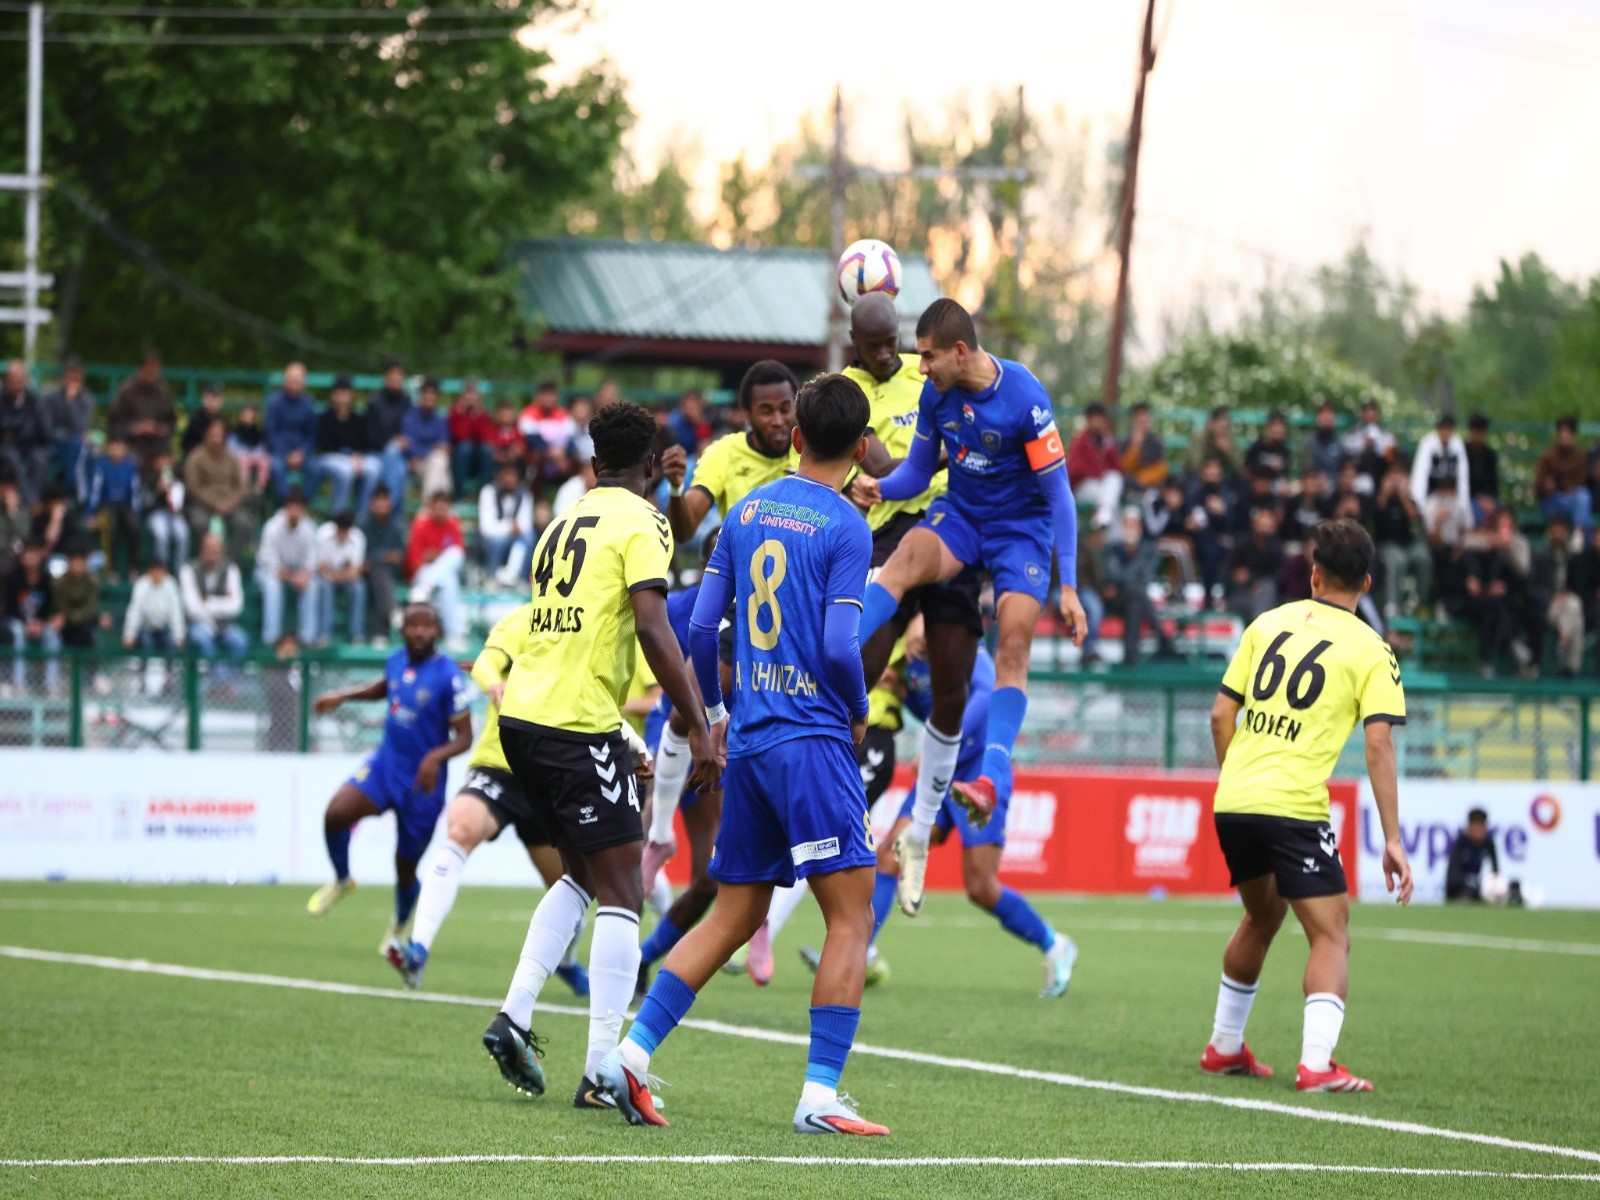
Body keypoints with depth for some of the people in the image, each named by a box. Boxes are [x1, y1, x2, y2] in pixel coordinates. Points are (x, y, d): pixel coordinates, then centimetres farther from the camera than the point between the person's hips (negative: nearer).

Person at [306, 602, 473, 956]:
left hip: (422, 781, -4)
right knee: (336, 813, -22)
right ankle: (341, 881, 6)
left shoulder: (448, 676, -17)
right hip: (384, 765, 4)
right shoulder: (396, 661, 1)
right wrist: (342, 696, 18)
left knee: (405, 870, 8)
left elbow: (464, 737, -14)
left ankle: (400, 926, 40)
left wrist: (437, 756, -32)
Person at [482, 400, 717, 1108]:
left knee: (582, 874, 21)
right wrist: (699, 727, -15)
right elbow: (652, 628, -16)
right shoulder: (642, 522, -4)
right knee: (620, 894, -2)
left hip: (521, 715, 7)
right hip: (579, 723, -7)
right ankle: (603, 1068, -7)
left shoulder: (564, 524, 19)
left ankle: (514, 1016, 10)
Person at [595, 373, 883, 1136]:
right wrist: (859, 714, 5)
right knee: (851, 919, -3)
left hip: (748, 740, 7)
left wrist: (713, 713, 24)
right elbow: (840, 647, -15)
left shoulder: (749, 510, 11)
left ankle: (631, 1055, 7)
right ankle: (820, 1096, -10)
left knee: (734, 916, 15)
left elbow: (700, 627, 10)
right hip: (813, 738, -7)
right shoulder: (845, 528, -8)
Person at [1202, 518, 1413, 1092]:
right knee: (1331, 936, -1)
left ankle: (1223, 1047, 36)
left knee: (1262, 917, 27)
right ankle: (1316, 1064, -18)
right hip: (1294, 805, -6)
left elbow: (1221, 714, 13)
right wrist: (1392, 840, -6)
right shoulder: (1370, 650, 0)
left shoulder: (1267, 624, 12)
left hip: (1232, 803, 6)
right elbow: (1378, 744, -8)